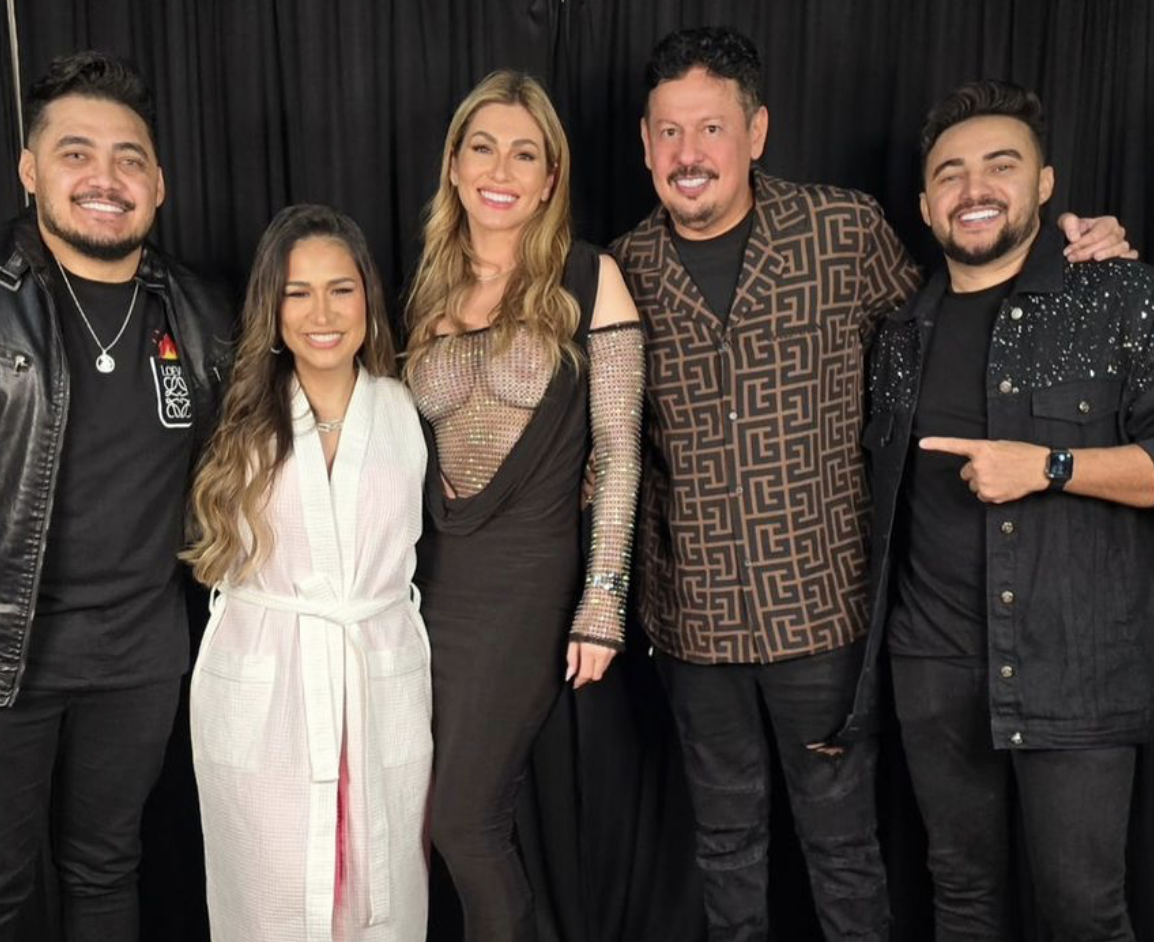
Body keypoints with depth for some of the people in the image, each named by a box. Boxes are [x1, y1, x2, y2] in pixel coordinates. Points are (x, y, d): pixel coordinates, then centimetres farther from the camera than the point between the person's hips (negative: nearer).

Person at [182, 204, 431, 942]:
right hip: (259, 687, 0)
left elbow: (411, 542, 9)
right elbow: (213, 550, 7)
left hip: (385, 683, 1)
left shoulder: (409, 410, 3)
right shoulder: (239, 413, 1)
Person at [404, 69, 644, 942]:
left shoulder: (588, 280, -6)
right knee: (473, 817, 13)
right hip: (430, 578, 5)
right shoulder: (427, 290, 8)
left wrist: (602, 602, -11)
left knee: (465, 821, 1)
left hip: (527, 582, -4)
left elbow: (619, 453, -7)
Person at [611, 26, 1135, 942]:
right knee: (725, 835, 20)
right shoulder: (625, 270, 0)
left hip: (819, 601, -2)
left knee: (842, 839, 13)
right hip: (693, 617, 2)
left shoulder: (845, 229, -6)